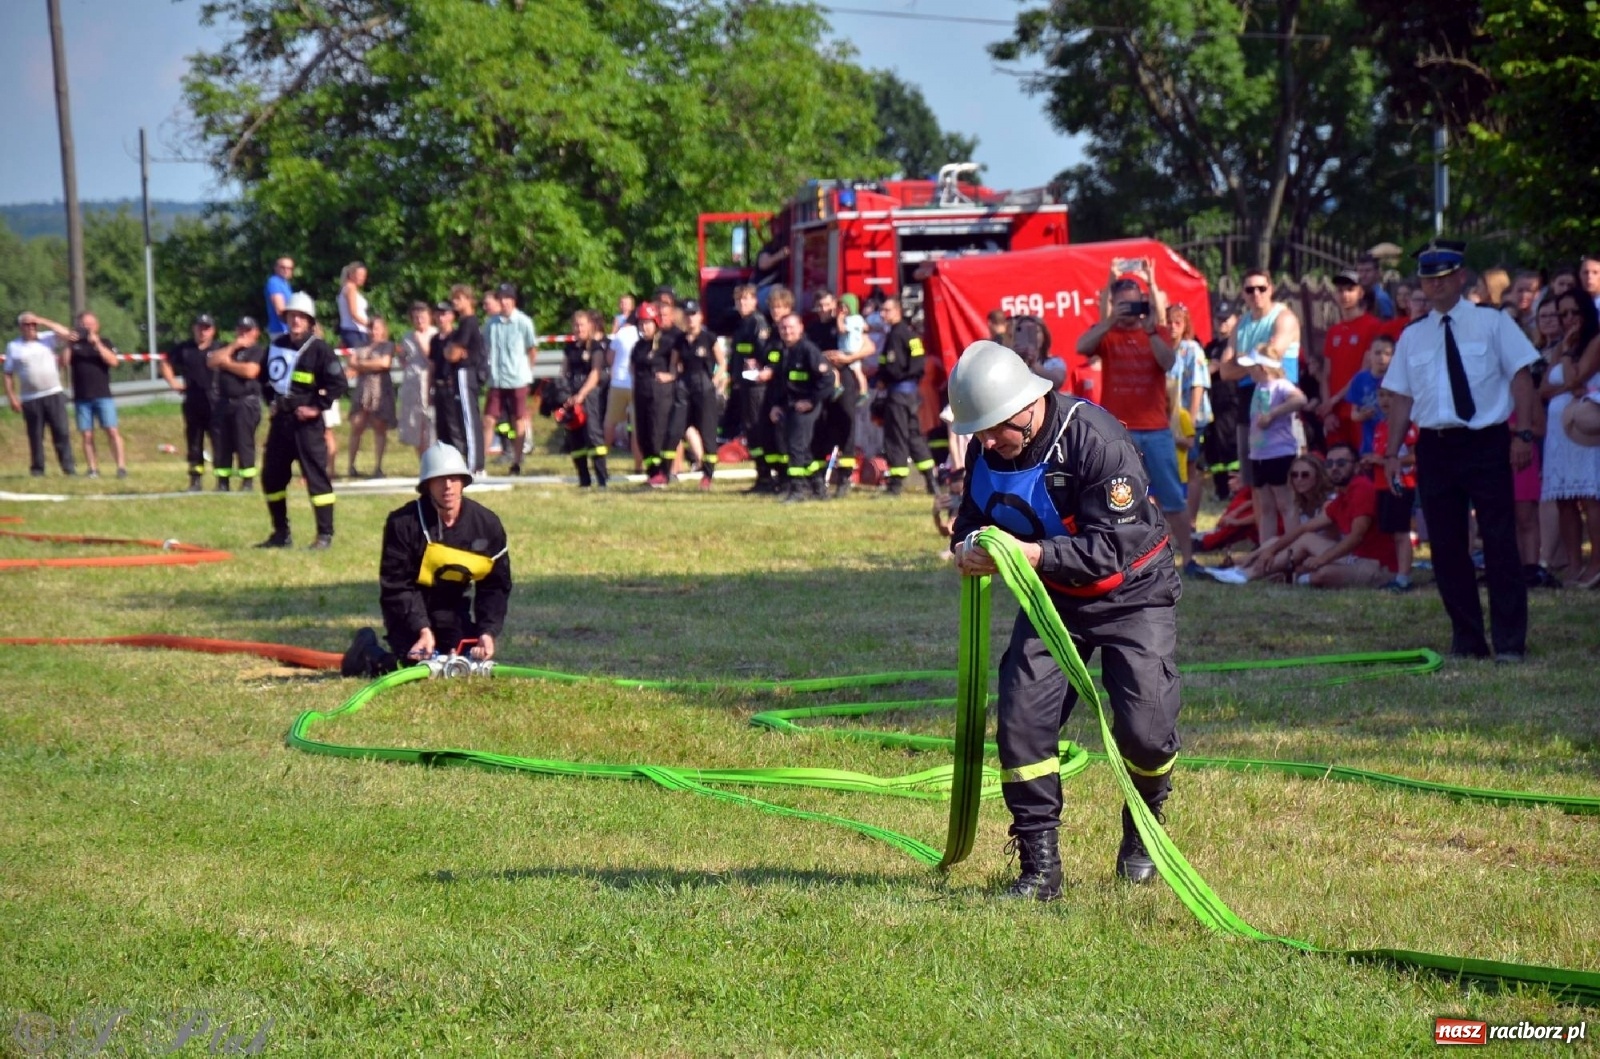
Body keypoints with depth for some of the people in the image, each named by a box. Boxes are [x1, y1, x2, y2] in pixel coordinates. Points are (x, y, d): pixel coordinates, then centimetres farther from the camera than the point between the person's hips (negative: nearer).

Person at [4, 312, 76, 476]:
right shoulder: (13, 346, 6)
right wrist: (11, 397, -2)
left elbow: (65, 333, -5)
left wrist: (42, 321, -5)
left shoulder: (46, 339, 8)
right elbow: (8, 375, 7)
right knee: (35, 436, 2)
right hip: (30, 399, 0)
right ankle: (37, 470, 8)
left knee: (62, 432, -5)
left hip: (54, 394, 0)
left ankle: (69, 467, -4)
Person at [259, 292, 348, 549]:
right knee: (271, 477, 10)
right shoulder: (276, 346, 11)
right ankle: (281, 533, 20)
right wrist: (271, 400, 15)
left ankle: (325, 534, -1)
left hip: (306, 422, -7)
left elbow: (337, 382, -14)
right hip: (280, 420, 7)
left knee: (316, 476, -6)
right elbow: (268, 376, 27)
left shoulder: (319, 349, -9)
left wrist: (318, 407, -15)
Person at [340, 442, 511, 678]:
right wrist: (422, 629, -28)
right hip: (409, 612, -4)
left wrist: (488, 632, -16)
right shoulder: (403, 523, -18)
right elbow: (396, 585, -17)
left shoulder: (486, 524, -8)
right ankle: (367, 651, 7)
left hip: (453, 612, 4)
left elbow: (496, 586, -1)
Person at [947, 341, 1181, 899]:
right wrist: (967, 548, -21)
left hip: (1131, 595, -5)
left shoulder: (1098, 441, -29)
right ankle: (1039, 866, 0)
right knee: (1021, 722, -11)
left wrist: (1033, 554, -44)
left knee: (1146, 732, -14)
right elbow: (973, 517, 4)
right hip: (1051, 597, 5)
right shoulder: (984, 452, -10)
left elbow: (1110, 549, -32)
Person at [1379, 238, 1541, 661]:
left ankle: (1510, 642, 0)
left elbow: (1521, 376, -1)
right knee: (1446, 548, 5)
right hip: (1435, 447, 4)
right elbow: (1402, 397, 12)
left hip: (1486, 443, -4)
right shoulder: (1412, 336, 12)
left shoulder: (1492, 323, 2)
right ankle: (1466, 639, 13)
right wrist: (1392, 452, 4)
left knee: (1500, 544, -4)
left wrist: (1523, 433, -11)